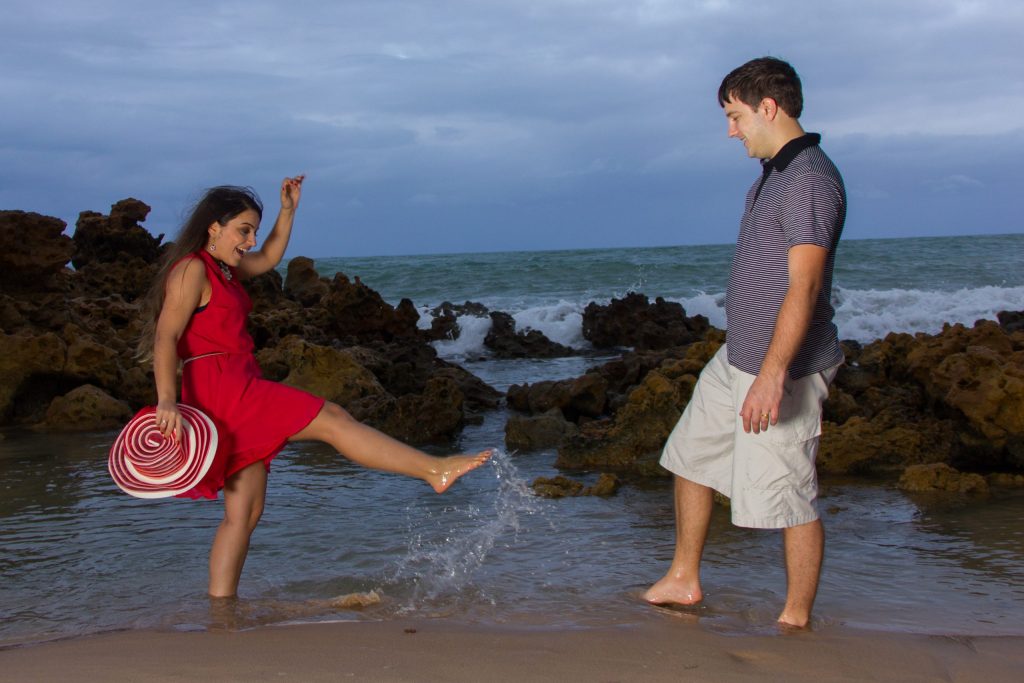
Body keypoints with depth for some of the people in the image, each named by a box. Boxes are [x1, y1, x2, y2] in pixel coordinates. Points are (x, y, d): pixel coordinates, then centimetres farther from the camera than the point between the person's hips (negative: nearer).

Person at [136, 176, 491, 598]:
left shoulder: (221, 269, 21)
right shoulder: (192, 269, -8)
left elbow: (268, 258, 37)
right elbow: (166, 335, -18)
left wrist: (288, 210, 25)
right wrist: (166, 400, -29)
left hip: (235, 391, 11)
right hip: (220, 388, -11)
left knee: (244, 513, 8)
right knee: (332, 419, -12)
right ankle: (435, 470, -11)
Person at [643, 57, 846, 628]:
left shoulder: (810, 178, -18)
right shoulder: (774, 174, 13)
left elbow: (804, 285, -25)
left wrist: (772, 373, -31)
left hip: (783, 366, -11)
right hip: (736, 358, 11)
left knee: (789, 495, -1)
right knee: (691, 456, 18)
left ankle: (796, 619, 14)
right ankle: (684, 581, 32)